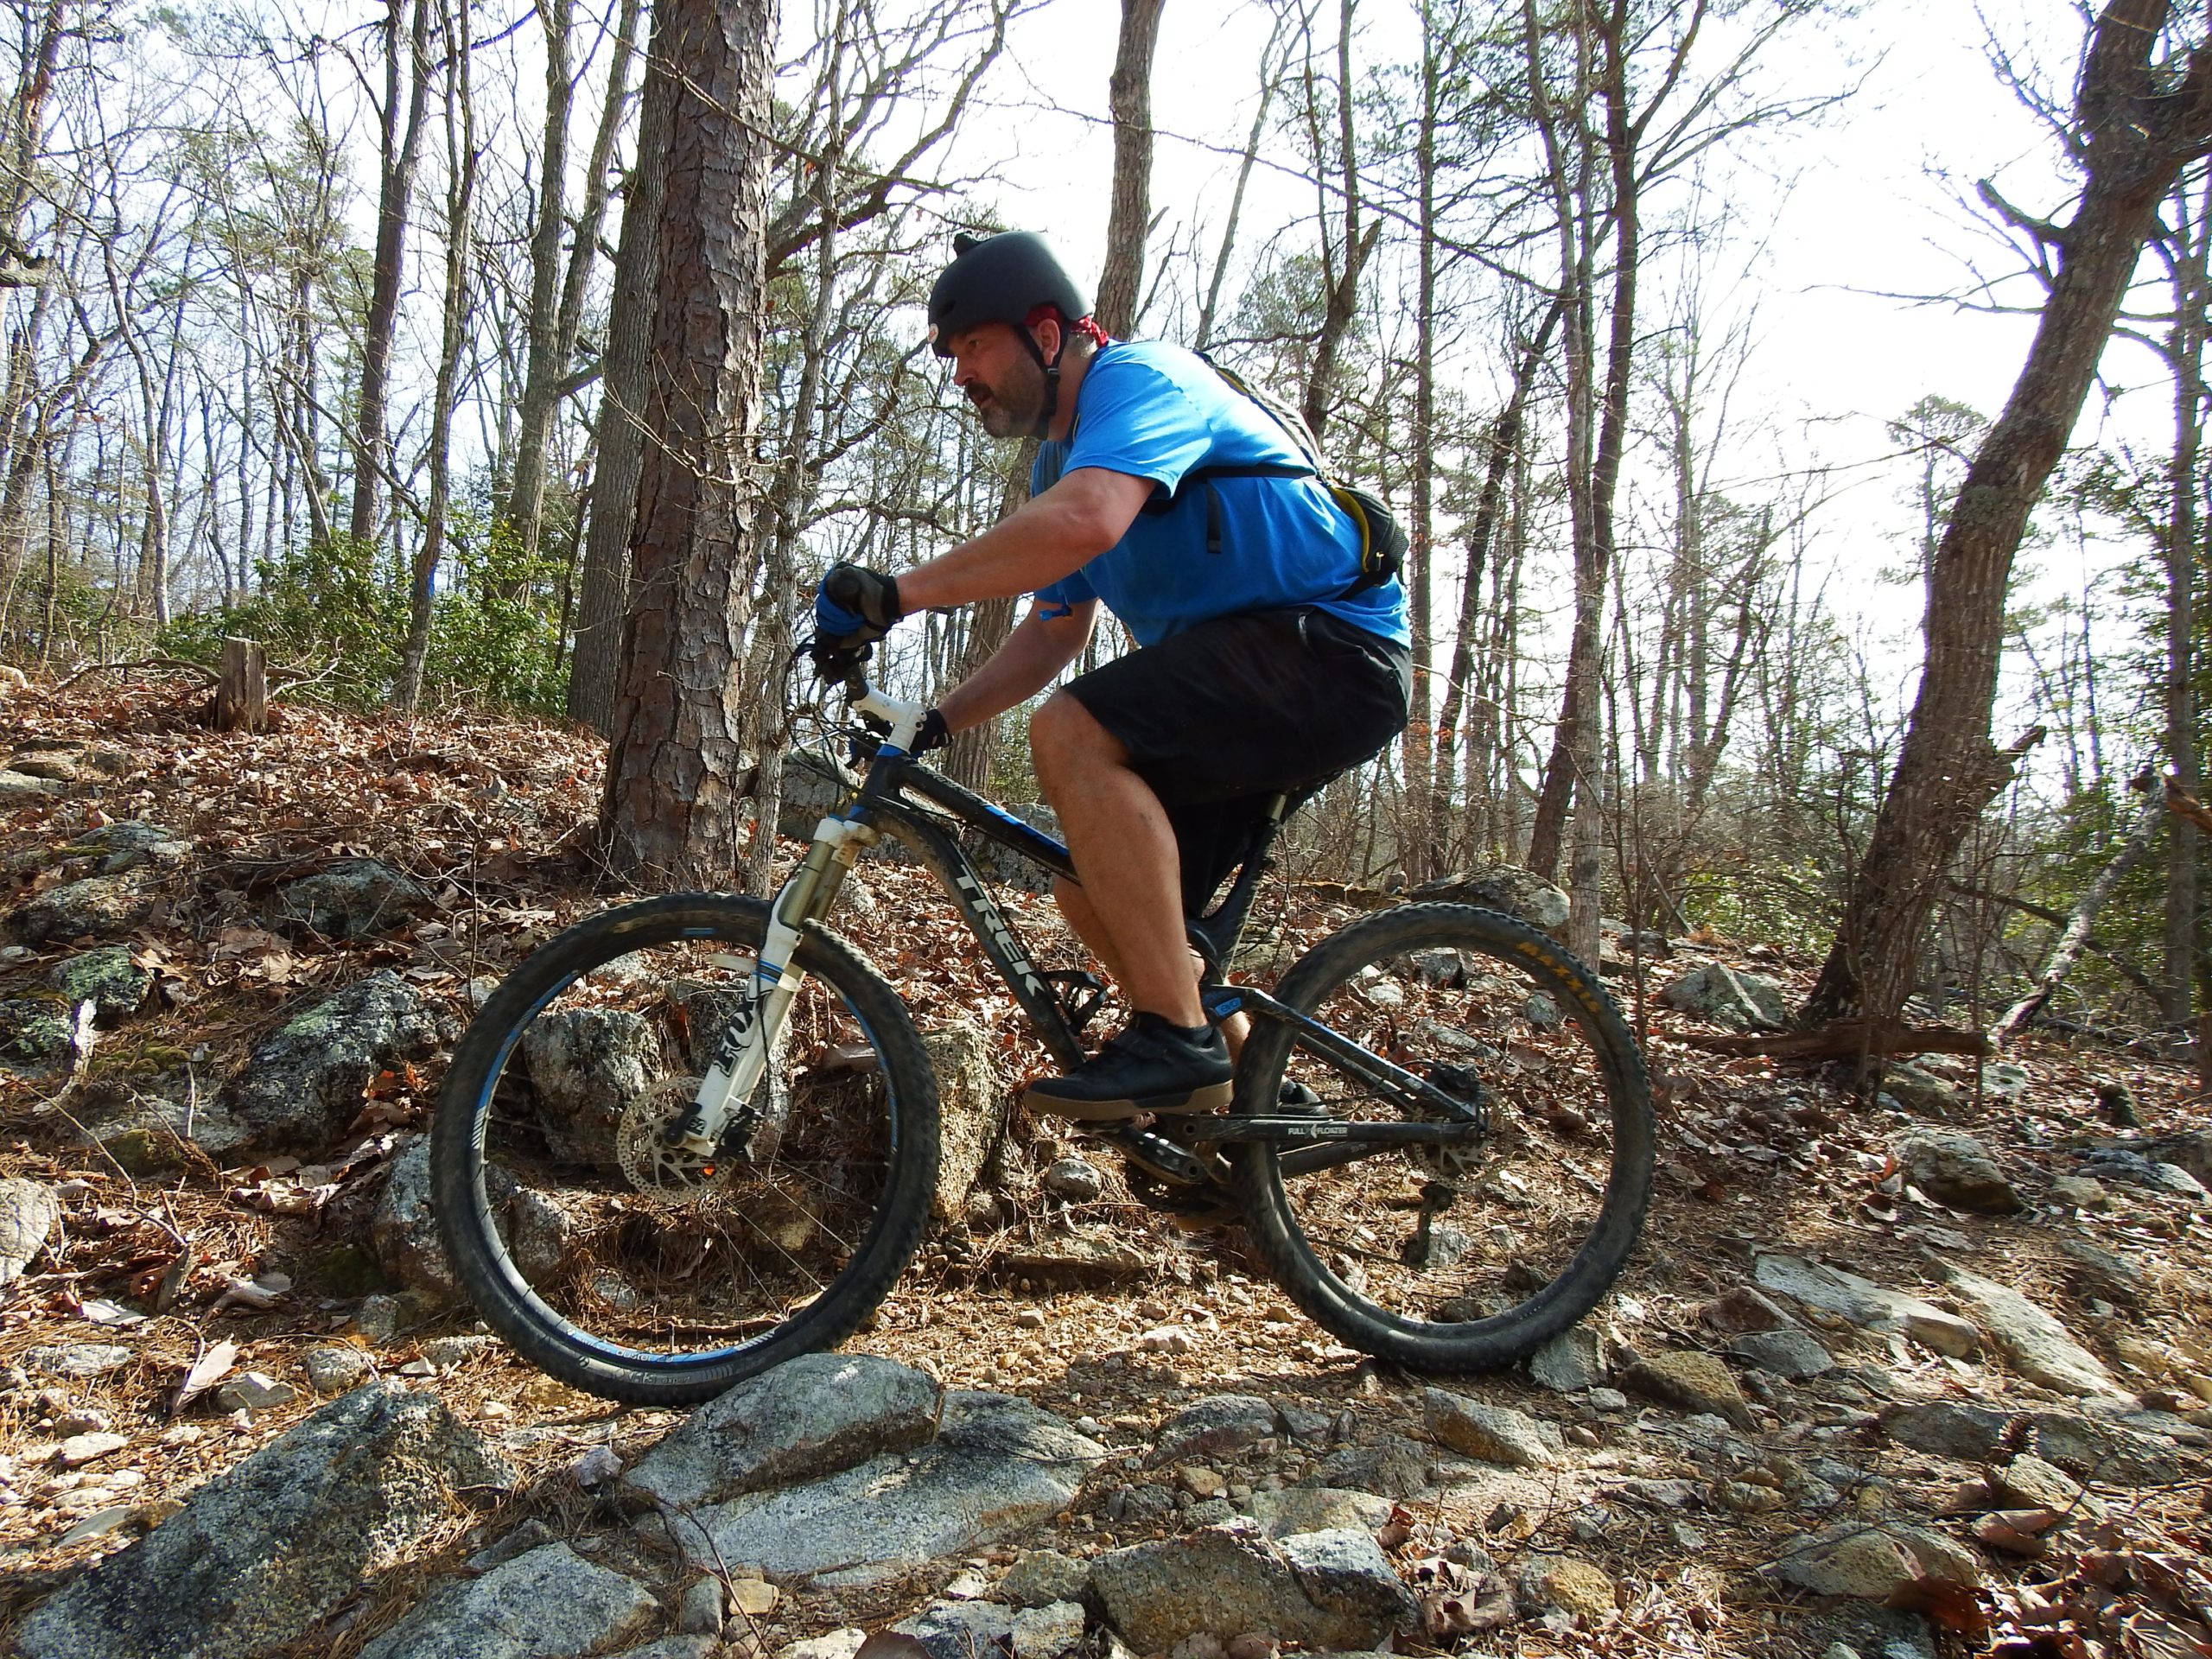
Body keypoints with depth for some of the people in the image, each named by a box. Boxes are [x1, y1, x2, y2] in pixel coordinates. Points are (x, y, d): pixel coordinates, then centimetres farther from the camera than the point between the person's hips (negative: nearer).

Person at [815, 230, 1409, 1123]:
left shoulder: (1137, 376, -12)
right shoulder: (1060, 462, 18)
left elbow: (1085, 521, -33)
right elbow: (1055, 630, 20)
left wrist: (896, 593, -30)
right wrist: (935, 723, 9)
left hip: (1333, 647, -10)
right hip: (1243, 685, 10)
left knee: (1072, 733, -28)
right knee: (1094, 889, 7)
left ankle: (1176, 1042, -24)